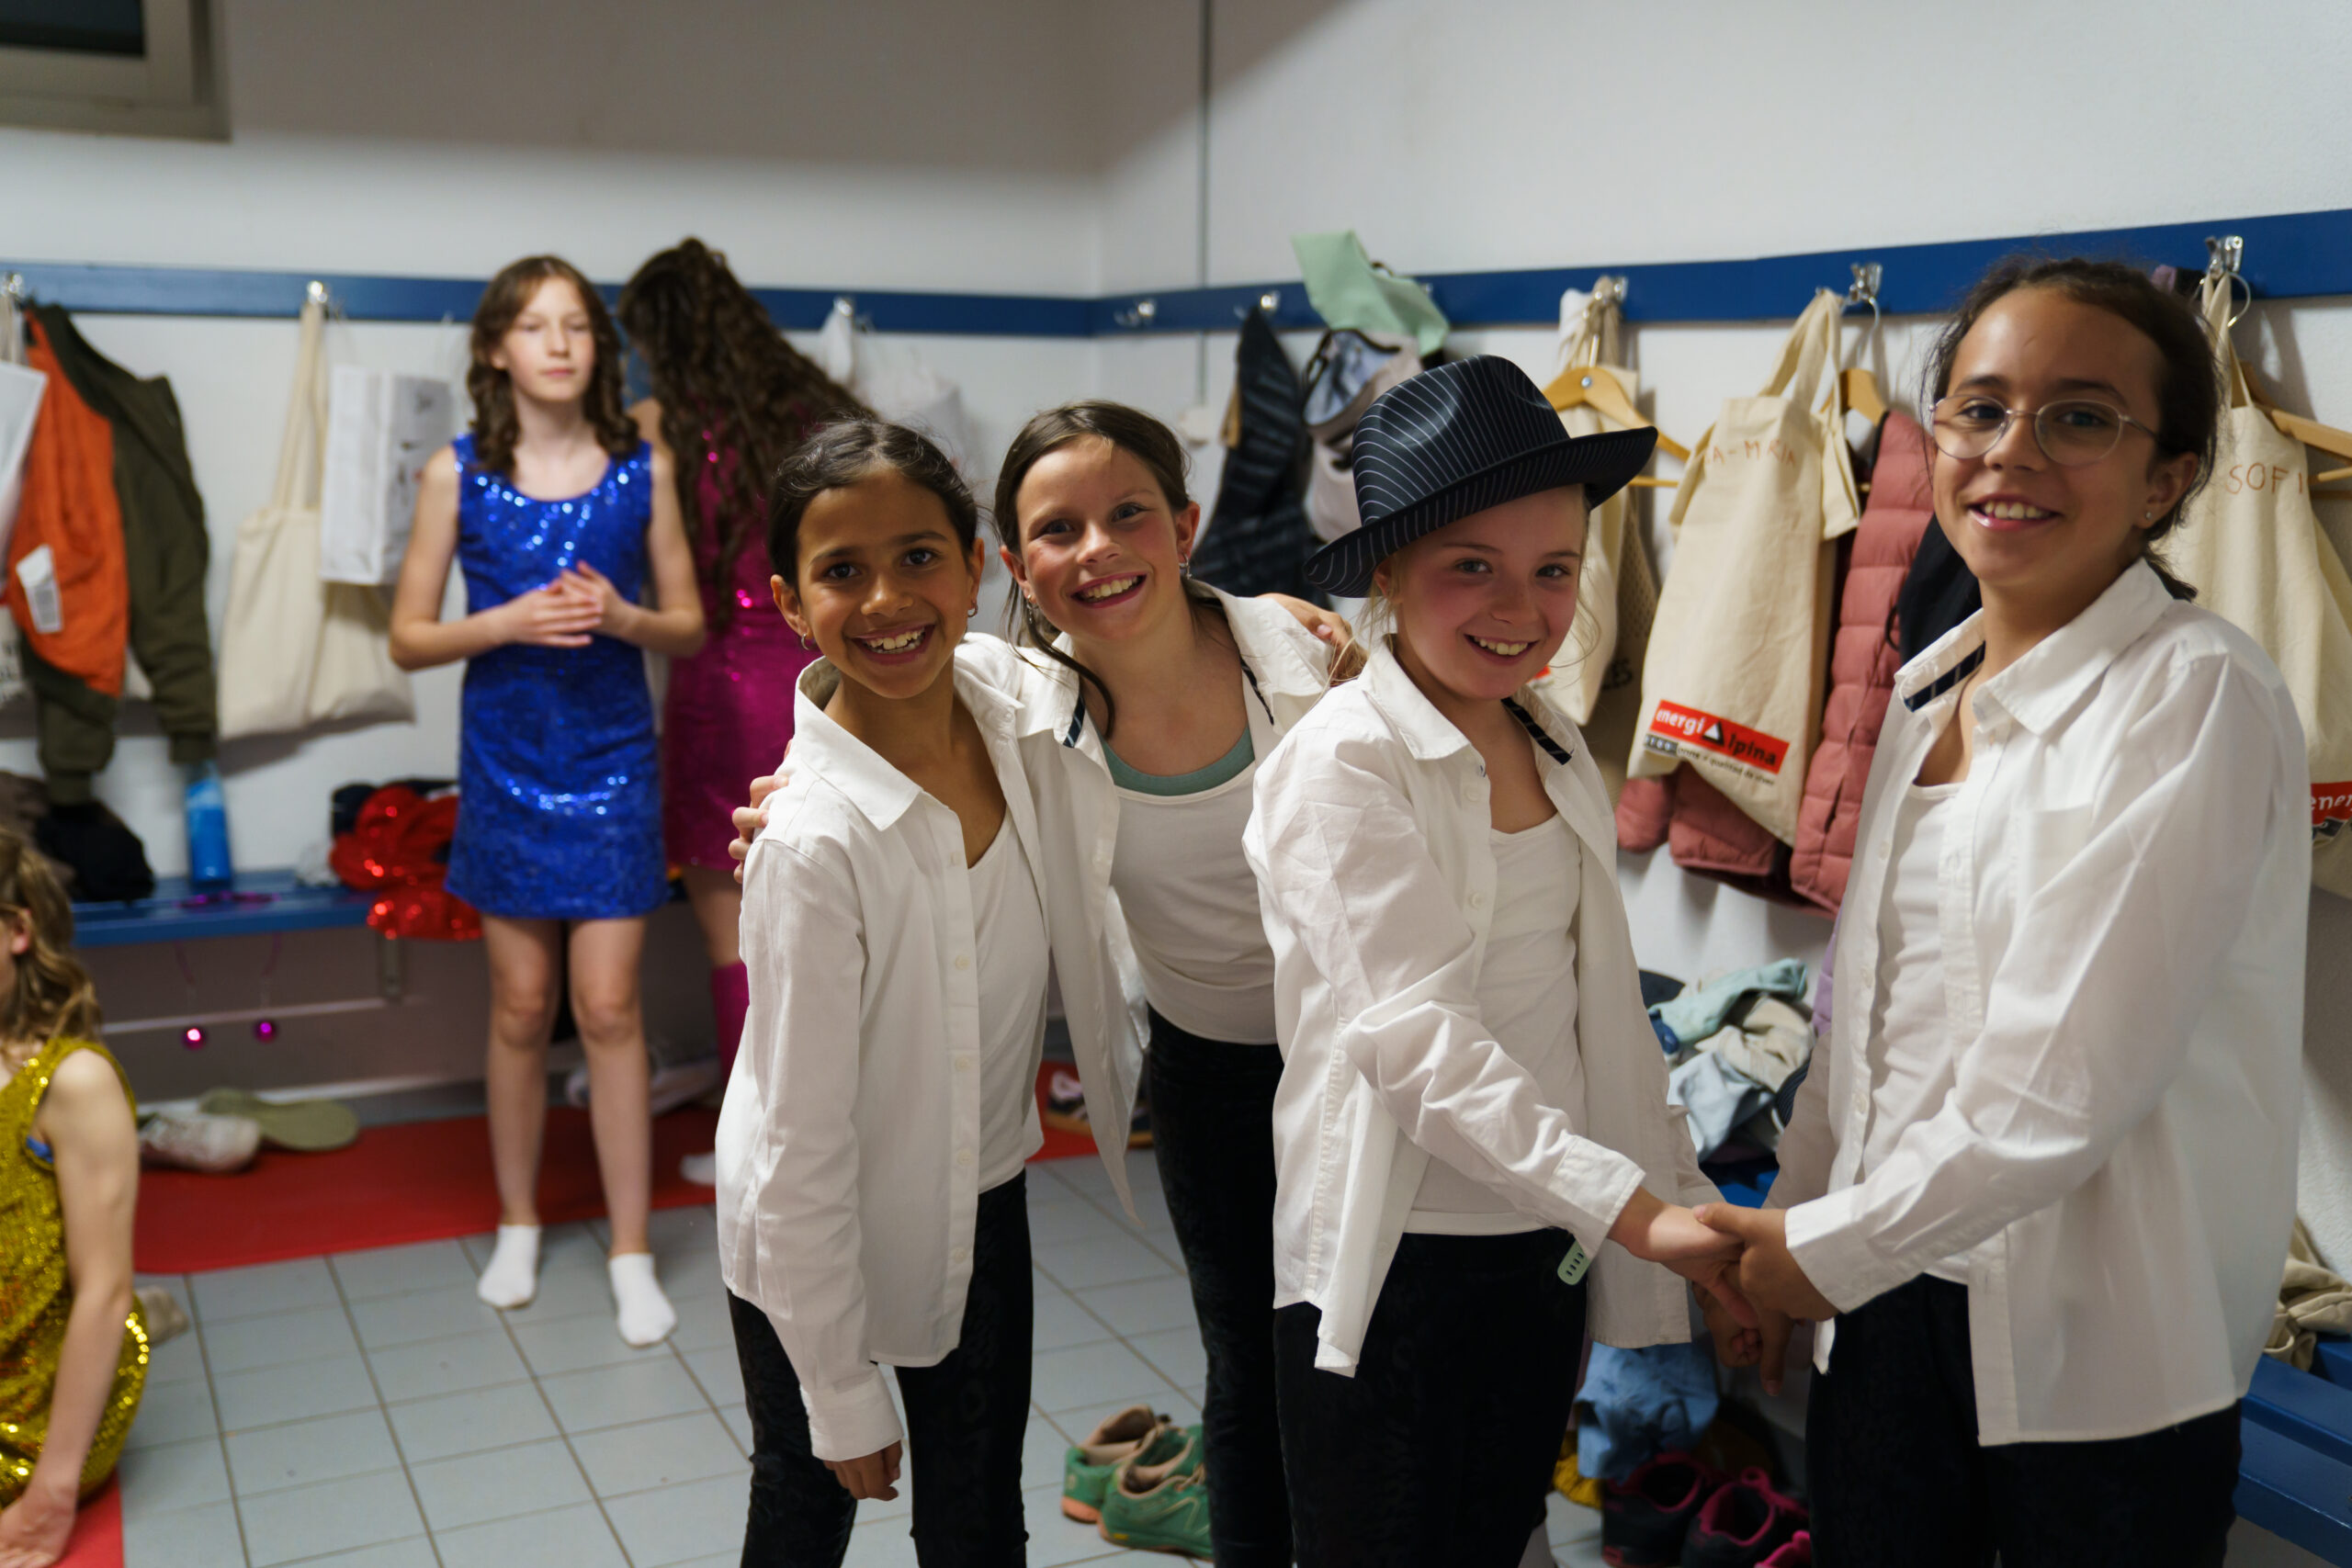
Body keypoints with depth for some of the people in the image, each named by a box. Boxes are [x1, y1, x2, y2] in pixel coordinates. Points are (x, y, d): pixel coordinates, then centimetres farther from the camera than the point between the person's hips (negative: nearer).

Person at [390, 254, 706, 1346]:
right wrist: (509, 620, -17)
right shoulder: (458, 474, -2)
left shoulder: (640, 467, -1)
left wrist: (622, 616, -15)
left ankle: (631, 1255, 9)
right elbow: (408, 639, 0)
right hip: (505, 761, 1)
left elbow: (688, 624, 6)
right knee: (520, 1007, 9)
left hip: (611, 761, 0)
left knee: (609, 1008, -1)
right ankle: (517, 1225, 28)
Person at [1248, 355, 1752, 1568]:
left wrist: (1691, 1201, 7)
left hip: (1546, 1236, 6)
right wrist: (1632, 1206, -28)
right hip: (1395, 1253, -6)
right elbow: (1412, 1032, -23)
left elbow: (1602, 1009, 11)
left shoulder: (1556, 747, 6)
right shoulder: (1345, 761, -15)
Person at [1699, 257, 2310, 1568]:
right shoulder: (1936, 687, 8)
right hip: (1893, 1284, 6)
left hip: (2100, 1346, -6)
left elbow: (2066, 1079, -21)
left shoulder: (2196, 697, -16)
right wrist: (1788, 1218, 15)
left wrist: (1833, 1249, -12)